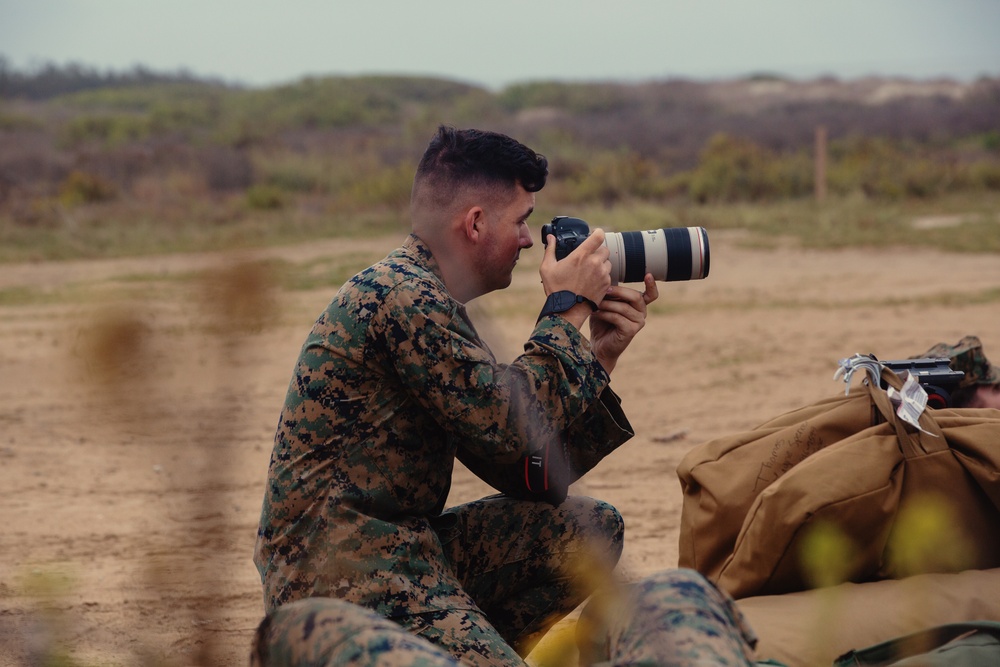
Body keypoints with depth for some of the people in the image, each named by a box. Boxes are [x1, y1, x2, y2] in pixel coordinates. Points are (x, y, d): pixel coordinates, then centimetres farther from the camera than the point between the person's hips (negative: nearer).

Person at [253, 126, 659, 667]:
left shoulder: (428, 302, 18)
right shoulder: (402, 298, -13)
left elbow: (528, 478, 15)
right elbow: (514, 426, -16)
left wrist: (599, 355, 10)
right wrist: (568, 309, -4)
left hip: (404, 549, 10)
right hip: (341, 579, -10)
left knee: (589, 526, 11)